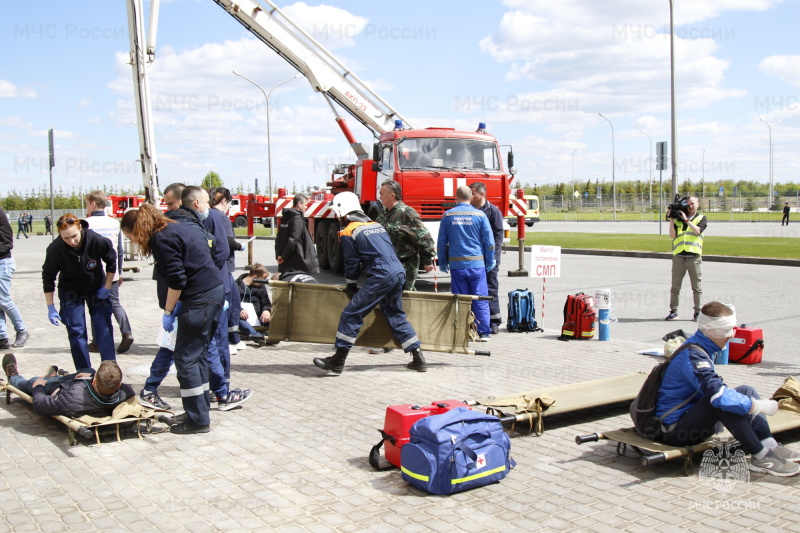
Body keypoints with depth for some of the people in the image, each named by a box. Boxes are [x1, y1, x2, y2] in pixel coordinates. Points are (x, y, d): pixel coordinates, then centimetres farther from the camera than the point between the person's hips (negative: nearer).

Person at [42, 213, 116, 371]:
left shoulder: (97, 241, -27)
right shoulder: (55, 249, -25)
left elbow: (111, 263, -8)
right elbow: (48, 278, -11)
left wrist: (107, 288, -4)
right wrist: (50, 308, -9)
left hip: (96, 289, 0)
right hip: (71, 292, 0)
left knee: (104, 329, -3)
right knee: (76, 332, -3)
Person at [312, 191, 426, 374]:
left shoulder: (348, 233, 0)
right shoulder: (377, 225, 22)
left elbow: (352, 263, 2)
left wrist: (351, 287, 17)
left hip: (380, 277, -8)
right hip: (399, 273, 8)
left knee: (351, 314, -2)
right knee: (396, 316, 20)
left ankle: (338, 361, -3)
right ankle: (418, 359, 20)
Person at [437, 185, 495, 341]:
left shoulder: (448, 215, 3)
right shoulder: (479, 215, -1)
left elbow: (441, 242, 7)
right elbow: (489, 241, 1)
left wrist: (442, 263, 16)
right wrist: (490, 262, 10)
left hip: (456, 264, 1)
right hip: (476, 263, -1)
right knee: (480, 299, 4)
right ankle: (484, 332, 4)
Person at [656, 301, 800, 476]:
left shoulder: (696, 348, 9)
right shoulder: (692, 356, -23)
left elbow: (713, 387, 22)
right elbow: (717, 393, -35)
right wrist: (757, 406, -28)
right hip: (676, 429, -10)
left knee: (747, 391, 5)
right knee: (723, 402, -32)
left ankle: (770, 446, -6)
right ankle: (761, 457, -22)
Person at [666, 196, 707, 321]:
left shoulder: (701, 218, 10)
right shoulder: (678, 218, 13)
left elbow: (697, 231, -9)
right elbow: (672, 235, 3)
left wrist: (686, 219, -11)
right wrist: (671, 220, -4)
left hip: (694, 257, -2)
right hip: (678, 256, 2)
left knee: (696, 286, 3)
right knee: (675, 286, 3)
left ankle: (697, 312, 11)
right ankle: (673, 311, 11)